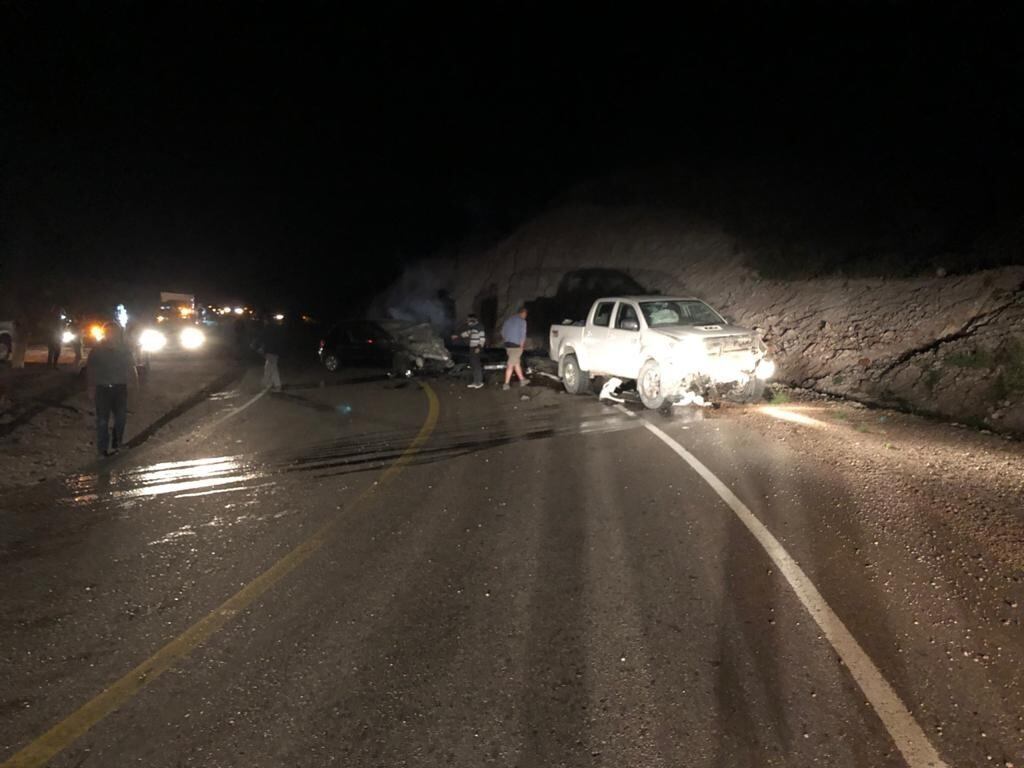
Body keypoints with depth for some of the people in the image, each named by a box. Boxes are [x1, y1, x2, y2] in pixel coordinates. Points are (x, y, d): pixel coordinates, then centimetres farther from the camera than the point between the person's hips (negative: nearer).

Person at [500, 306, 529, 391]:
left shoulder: (509, 320, 11)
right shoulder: (522, 321, -10)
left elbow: (503, 331, 15)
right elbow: (523, 334, -16)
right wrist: (522, 345, -8)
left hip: (508, 345, 7)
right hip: (516, 346, -7)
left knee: (517, 363, 18)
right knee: (511, 365, -3)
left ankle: (522, 380, 28)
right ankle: (506, 384, -1)